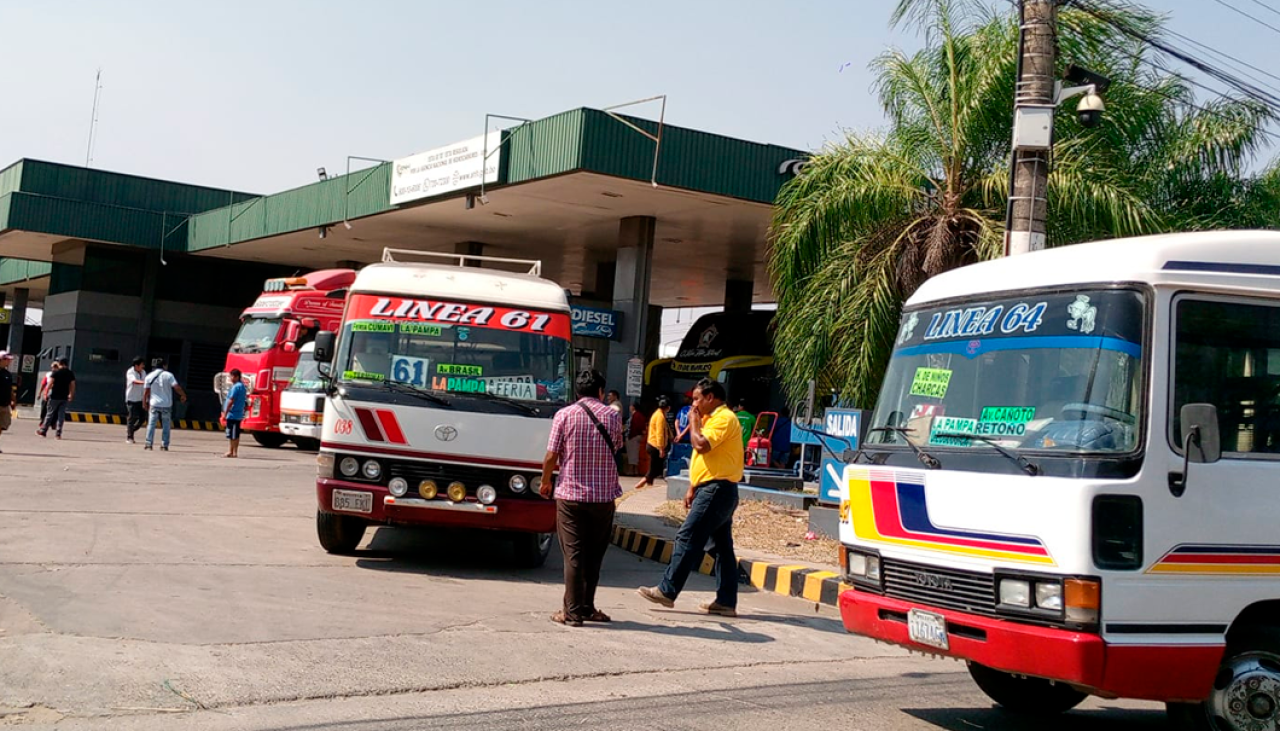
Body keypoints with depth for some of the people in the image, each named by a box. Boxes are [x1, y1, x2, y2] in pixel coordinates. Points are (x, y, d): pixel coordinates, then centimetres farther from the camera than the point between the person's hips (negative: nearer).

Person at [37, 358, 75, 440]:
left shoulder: (56, 372, -5)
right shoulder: (71, 373, 5)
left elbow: (51, 383, -11)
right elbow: (73, 385, 6)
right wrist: (71, 395, 13)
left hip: (55, 396, -3)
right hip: (65, 397, 3)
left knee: (49, 414, 6)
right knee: (61, 415, 4)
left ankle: (43, 431, 11)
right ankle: (58, 433, 0)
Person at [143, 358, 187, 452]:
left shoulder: (149, 377, 2)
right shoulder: (168, 375, -4)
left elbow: (146, 392, 1)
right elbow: (177, 387, -11)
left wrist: (144, 403, 12)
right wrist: (183, 395, 4)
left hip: (154, 404, 1)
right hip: (166, 405, -1)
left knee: (151, 424, 5)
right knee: (166, 426, 5)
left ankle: (149, 444, -2)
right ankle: (164, 445, 2)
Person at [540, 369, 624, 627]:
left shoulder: (564, 415, -4)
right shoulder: (613, 416, 2)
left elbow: (551, 455, -5)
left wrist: (545, 481, 10)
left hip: (570, 494, -2)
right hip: (604, 495, 2)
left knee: (573, 554, 2)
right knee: (594, 554, 14)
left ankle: (572, 612, 2)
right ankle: (587, 607, 20)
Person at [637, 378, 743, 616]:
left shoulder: (724, 419, -13)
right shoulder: (712, 419, 20)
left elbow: (701, 445, -26)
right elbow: (702, 458, 23)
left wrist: (694, 422, -9)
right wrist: (692, 488, 20)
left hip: (716, 489, -11)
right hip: (716, 490, 11)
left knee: (688, 538, -9)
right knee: (722, 545, 8)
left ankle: (667, 590, -6)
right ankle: (726, 601, 10)